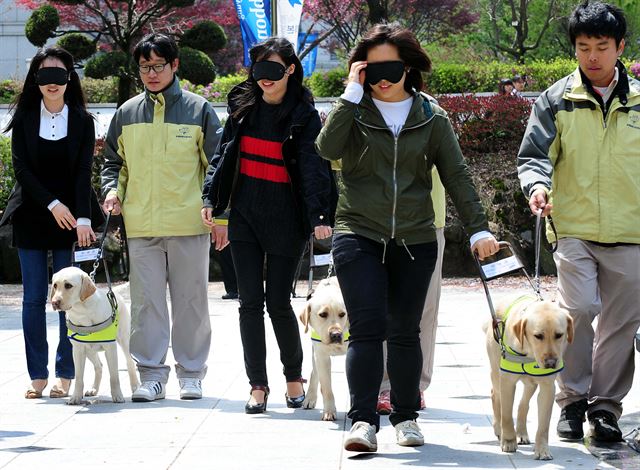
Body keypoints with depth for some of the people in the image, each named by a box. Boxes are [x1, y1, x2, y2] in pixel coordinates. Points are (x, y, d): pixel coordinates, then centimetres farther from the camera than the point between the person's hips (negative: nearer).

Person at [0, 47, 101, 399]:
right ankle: (38, 375, 6)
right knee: (34, 298, 1)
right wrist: (52, 204, -13)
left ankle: (65, 374, 3)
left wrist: (82, 218, -16)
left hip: (71, 216, -1)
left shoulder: (82, 120, 3)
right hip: (32, 217, 1)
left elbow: (83, 172, -5)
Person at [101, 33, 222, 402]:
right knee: (146, 302, 1)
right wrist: (112, 189, 0)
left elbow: (216, 164, 4)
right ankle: (152, 374, 5)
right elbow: (114, 162, 20)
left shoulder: (199, 110, 2)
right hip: (140, 224, 2)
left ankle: (191, 373, 14)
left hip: (189, 223, -2)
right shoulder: (127, 113, 11)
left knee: (191, 301, 5)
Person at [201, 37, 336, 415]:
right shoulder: (243, 107, 6)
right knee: (251, 302, 2)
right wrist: (212, 201, 4)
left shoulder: (304, 115, -5)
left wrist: (320, 217, -24)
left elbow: (315, 168, -12)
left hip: (286, 219, -3)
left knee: (279, 302, 0)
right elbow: (224, 155, 13)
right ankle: (258, 385, 8)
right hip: (245, 215, 4)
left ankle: (295, 376, 22)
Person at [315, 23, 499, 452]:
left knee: (405, 332, 8)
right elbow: (328, 148, -16)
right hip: (359, 236, -2)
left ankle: (406, 417, 20)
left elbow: (457, 175, 6)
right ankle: (363, 421, -13)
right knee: (367, 327, -11)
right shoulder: (355, 111, 3)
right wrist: (353, 92, -13)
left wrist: (479, 229, -2)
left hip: (415, 240, 2)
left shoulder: (432, 119, 7)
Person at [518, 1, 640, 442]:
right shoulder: (557, 100, 2)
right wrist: (537, 184, -20)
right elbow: (535, 153, 1)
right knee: (578, 310, -15)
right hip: (574, 227, -2)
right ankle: (573, 400, 1)